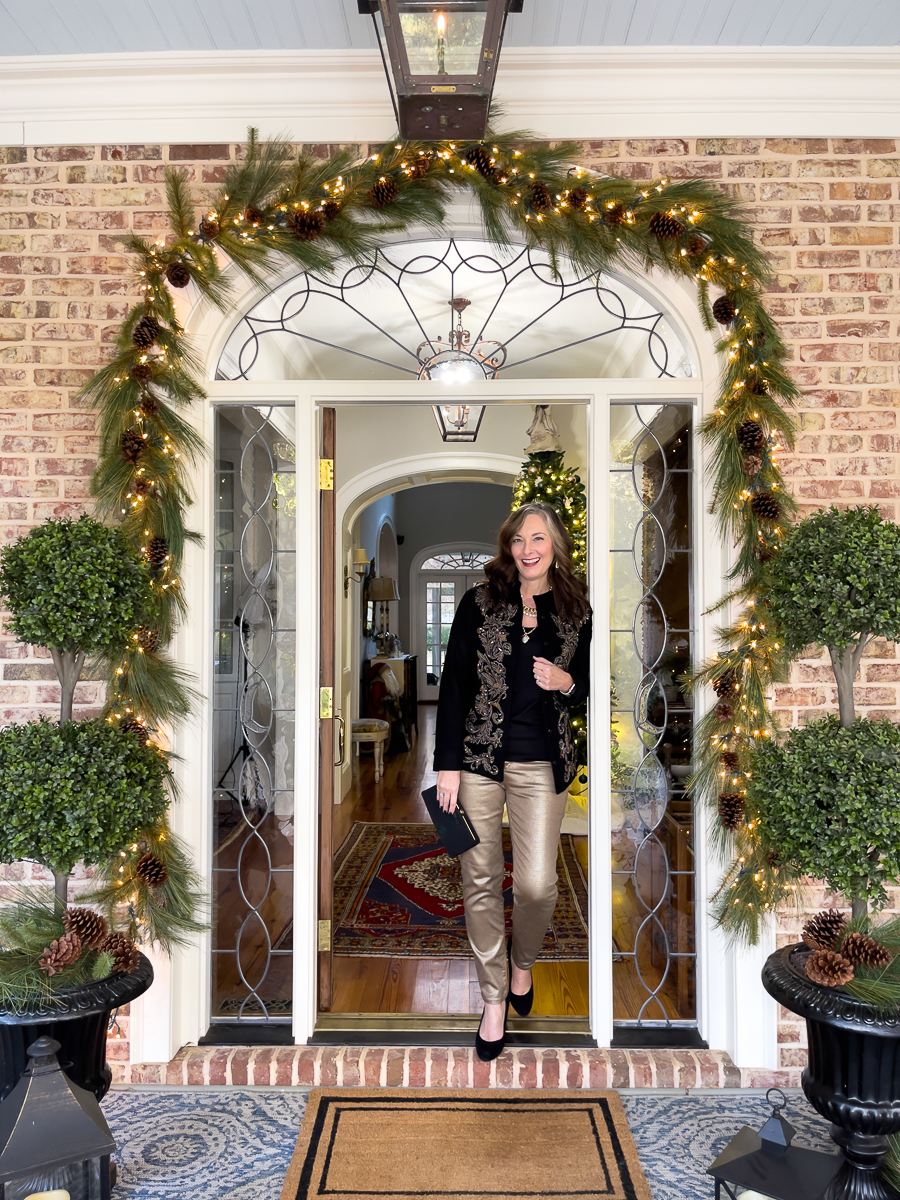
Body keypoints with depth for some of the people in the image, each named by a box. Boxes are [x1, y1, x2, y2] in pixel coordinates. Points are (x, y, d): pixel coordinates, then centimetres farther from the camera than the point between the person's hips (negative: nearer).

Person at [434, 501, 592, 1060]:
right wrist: (448, 763, -6)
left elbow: (586, 686, 17)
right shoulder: (480, 601, 1)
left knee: (537, 884, -4)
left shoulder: (577, 611, 6)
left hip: (542, 761, 1)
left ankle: (523, 961, 30)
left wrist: (566, 683, -8)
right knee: (481, 880, 4)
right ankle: (494, 996, 24)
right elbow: (453, 684, -1)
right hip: (478, 755, 0)